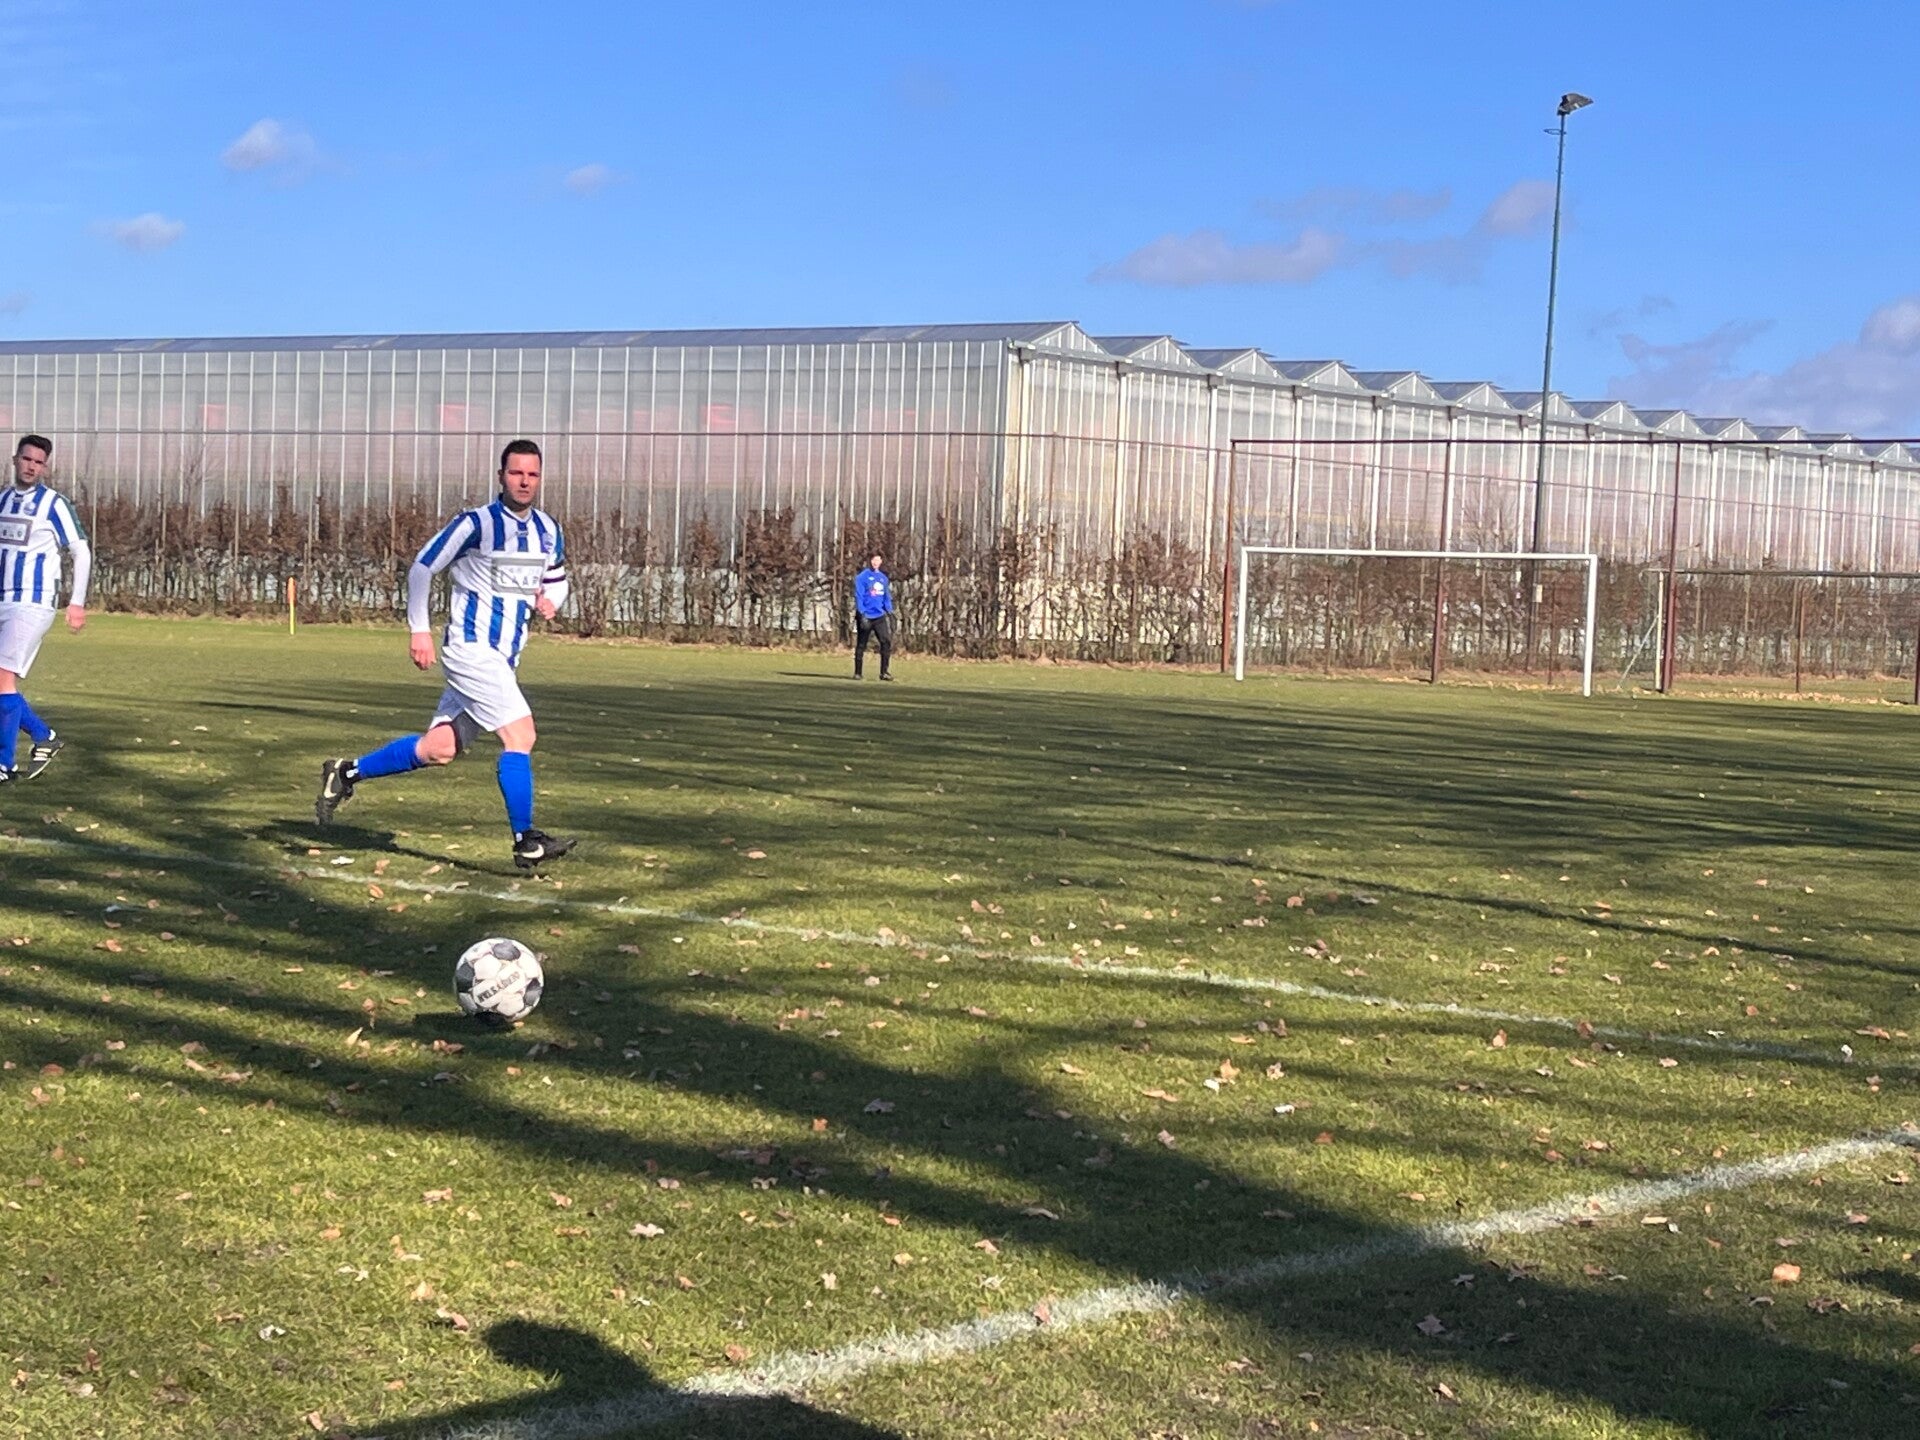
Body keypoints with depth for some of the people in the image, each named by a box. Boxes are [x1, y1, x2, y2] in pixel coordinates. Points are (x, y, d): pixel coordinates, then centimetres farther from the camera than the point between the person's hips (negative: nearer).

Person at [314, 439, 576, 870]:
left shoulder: (548, 529, 10)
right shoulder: (475, 523, -11)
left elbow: (557, 578, 25)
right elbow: (422, 567, -5)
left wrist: (549, 600, 1)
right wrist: (419, 629, -9)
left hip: (503, 657, 8)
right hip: (470, 648, -8)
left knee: (438, 748, 10)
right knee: (520, 734, -17)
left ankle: (347, 773, 25)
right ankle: (525, 842, -12)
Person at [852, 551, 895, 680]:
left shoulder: (883, 578, 13)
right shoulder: (862, 577, -4)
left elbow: (887, 597, 17)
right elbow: (859, 596, -9)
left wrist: (890, 612, 7)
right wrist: (862, 614, -18)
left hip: (880, 616, 4)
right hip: (866, 616, -4)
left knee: (886, 642, -8)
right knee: (861, 645, 3)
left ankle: (885, 672, -5)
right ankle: (857, 673, 9)